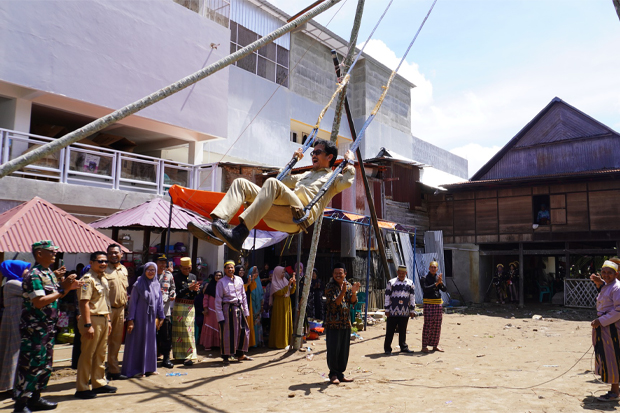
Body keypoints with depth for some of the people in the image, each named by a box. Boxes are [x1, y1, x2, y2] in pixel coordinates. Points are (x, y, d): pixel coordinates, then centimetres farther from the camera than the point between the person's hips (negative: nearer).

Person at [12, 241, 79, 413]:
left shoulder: (49, 273, 10)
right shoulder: (34, 275, -17)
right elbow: (39, 302, -26)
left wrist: (68, 287, 3)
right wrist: (62, 290, -23)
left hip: (48, 327, 9)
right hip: (34, 329, -9)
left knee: (45, 365, 16)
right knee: (30, 366, -2)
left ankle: (35, 398, 27)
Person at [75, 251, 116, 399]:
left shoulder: (104, 279, 15)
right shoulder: (88, 279, -13)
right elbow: (84, 303, -19)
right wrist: (88, 325, -22)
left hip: (103, 320, 9)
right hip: (93, 320, -9)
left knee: (100, 354, 16)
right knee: (87, 355, 0)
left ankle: (99, 383, 27)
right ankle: (82, 388, 11)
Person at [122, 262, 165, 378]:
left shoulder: (157, 285, 6)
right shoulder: (138, 285, -7)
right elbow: (132, 302, -7)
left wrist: (161, 316, 9)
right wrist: (130, 319, -11)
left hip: (152, 318, 5)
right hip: (140, 318, -5)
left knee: (150, 342, 10)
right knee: (137, 342, 1)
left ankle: (149, 367, 21)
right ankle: (135, 369, 11)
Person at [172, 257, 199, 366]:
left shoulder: (193, 277, 12)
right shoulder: (176, 276, -5)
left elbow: (194, 296, 11)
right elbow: (177, 293, -13)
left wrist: (195, 290, -10)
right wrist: (189, 288, -21)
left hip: (191, 307, 5)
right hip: (180, 306, -5)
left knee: (189, 330, 6)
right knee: (183, 330, -3)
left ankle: (187, 356, 14)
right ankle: (187, 356, 1)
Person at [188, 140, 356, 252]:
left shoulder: (333, 177, 20)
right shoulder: (306, 175, 42)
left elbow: (347, 182, -3)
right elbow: (284, 180, 51)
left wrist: (349, 161, 10)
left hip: (301, 215, -7)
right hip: (282, 214, 8)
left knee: (272, 183, -35)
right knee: (241, 182, -5)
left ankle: (239, 234, -47)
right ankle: (218, 224, -29)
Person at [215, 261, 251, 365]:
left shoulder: (239, 280, 9)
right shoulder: (221, 282, -4)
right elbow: (218, 300, -4)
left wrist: (245, 310, 12)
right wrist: (220, 316, -9)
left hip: (239, 308, 5)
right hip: (228, 308, -5)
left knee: (244, 330, 6)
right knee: (227, 333, -1)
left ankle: (240, 354, 22)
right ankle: (226, 357, 13)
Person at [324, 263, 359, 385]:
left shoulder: (348, 285, 8)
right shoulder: (329, 286, -9)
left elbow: (353, 301, 0)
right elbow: (335, 303, -20)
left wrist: (354, 292, -19)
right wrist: (343, 292, -34)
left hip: (346, 323, 6)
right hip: (333, 323, -5)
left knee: (344, 350, 10)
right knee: (333, 349, -3)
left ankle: (340, 373, 22)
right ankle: (333, 374, 11)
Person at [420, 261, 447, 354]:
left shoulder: (439, 277, 12)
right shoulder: (424, 278, -3)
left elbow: (444, 289, 3)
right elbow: (425, 289, -18)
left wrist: (441, 282, -15)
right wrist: (436, 283, -20)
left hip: (438, 303, 5)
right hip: (428, 303, -5)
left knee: (437, 326, 9)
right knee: (427, 325, -6)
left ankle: (435, 345, 20)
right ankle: (424, 346, -1)